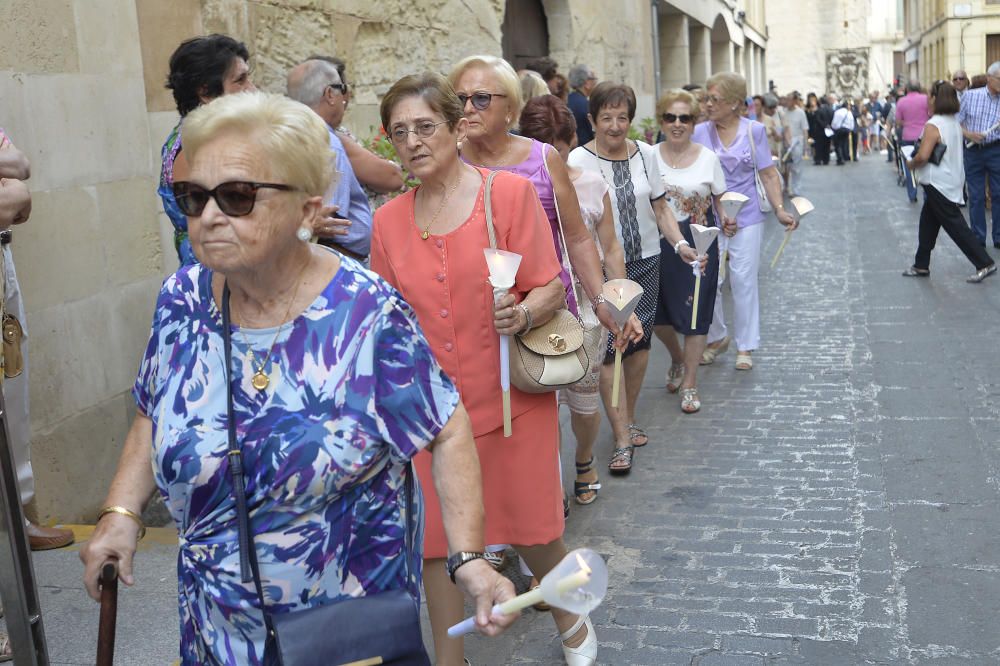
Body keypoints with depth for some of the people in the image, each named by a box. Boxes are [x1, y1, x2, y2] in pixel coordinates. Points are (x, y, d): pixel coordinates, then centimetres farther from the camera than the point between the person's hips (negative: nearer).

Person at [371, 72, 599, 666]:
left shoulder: (510, 191, -6)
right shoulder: (389, 220, 5)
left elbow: (550, 289, -6)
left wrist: (523, 314, -26)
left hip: (512, 398, -3)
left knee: (533, 530, 9)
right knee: (436, 540, 8)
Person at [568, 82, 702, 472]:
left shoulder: (645, 154, 5)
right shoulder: (579, 161, -9)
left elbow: (660, 208, 12)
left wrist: (680, 244, -3)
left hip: (645, 262, 5)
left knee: (640, 342, 11)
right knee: (611, 348, -6)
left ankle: (628, 419, 30)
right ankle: (622, 439, 1)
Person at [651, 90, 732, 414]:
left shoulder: (708, 158, -2)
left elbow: (721, 200, 5)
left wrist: (727, 223, -15)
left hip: (699, 244, -1)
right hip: (658, 244, 2)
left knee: (695, 311, 2)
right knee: (657, 313, 8)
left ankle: (690, 382, 16)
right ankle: (677, 358, 40)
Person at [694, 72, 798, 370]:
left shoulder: (754, 131, 0)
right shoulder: (699, 133, -1)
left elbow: (768, 175, 2)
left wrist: (780, 209, -9)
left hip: (746, 217, 0)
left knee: (744, 281, 3)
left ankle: (745, 347, 16)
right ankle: (716, 337, 23)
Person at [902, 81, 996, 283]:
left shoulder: (933, 126, -20)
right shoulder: (955, 124, 8)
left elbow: (923, 156, -25)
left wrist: (911, 164, -5)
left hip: (938, 183, -9)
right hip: (953, 179, 9)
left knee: (955, 225, -4)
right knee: (928, 223, 16)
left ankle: (984, 264, -3)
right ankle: (921, 266, 23)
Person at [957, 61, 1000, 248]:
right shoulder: (970, 96, 0)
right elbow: (956, 122, 3)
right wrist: (968, 134, -13)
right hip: (973, 150, 0)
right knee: (976, 196, 6)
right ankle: (978, 238, 16)